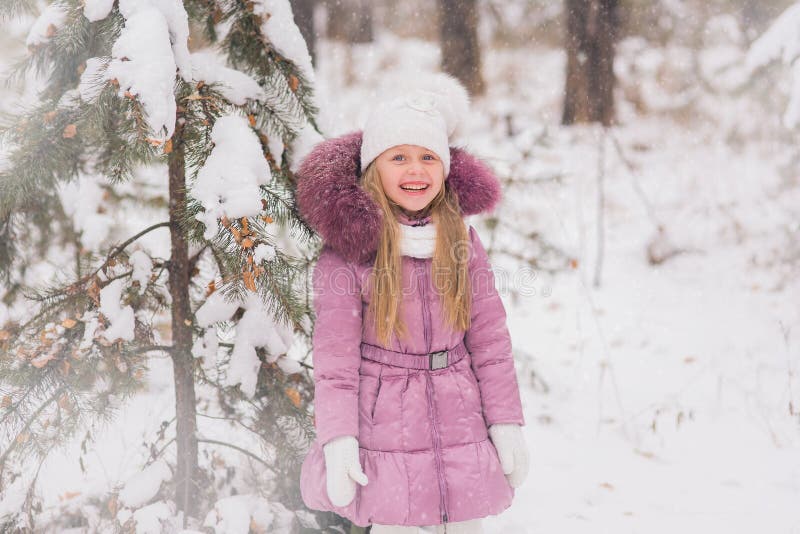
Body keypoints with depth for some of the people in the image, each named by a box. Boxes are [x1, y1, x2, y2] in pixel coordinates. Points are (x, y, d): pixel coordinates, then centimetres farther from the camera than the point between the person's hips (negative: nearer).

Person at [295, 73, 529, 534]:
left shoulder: (463, 243, 3)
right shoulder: (349, 251, -7)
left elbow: (490, 339, 5)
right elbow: (335, 354, -7)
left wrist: (507, 422, 3)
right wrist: (338, 440, -12)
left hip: (461, 421, 3)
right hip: (384, 428, -3)